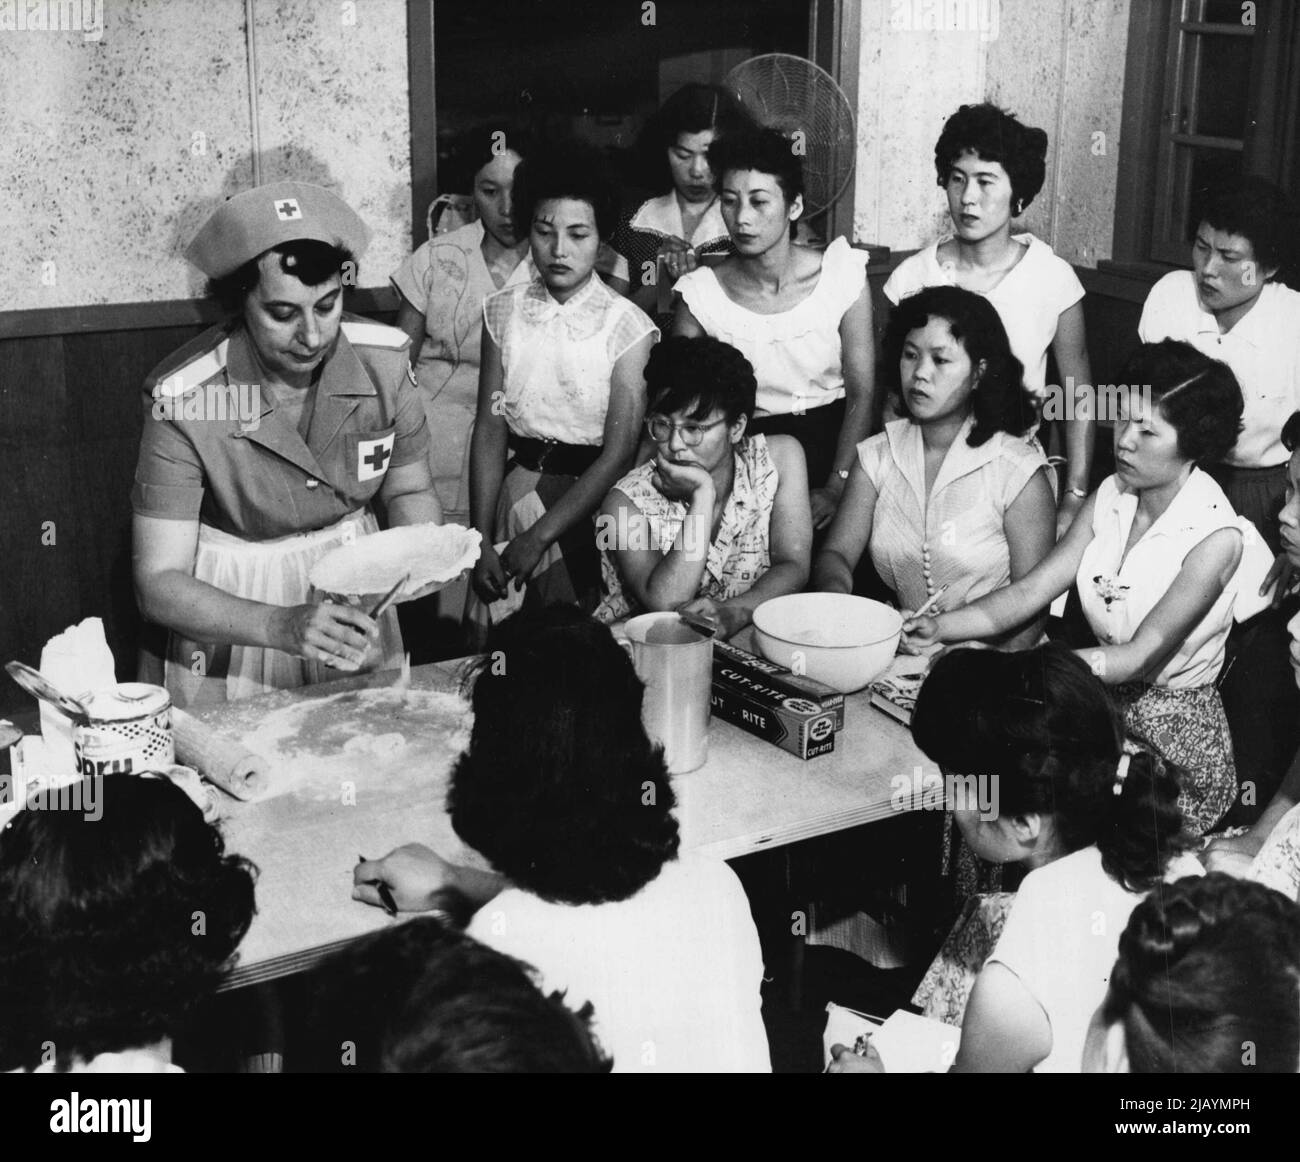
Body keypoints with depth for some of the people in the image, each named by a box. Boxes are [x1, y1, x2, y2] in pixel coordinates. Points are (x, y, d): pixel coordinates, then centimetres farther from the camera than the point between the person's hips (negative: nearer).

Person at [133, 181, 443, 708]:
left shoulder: (384, 358, -12)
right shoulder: (183, 400, -22)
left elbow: (410, 492, 5)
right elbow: (159, 584, -21)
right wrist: (283, 627, -36)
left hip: (353, 600, 3)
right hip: (223, 615, -3)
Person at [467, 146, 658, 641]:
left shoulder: (627, 326, -6)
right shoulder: (504, 312, 5)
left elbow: (619, 452, -10)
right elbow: (490, 431, 2)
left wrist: (539, 536, -16)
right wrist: (482, 542, -7)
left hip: (595, 488, -2)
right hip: (524, 475, 2)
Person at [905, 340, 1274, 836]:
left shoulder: (1217, 536, -19)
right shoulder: (1111, 496, 1)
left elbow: (1144, 657, -25)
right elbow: (1032, 590, -3)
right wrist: (941, 627, -20)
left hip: (1175, 729, -6)